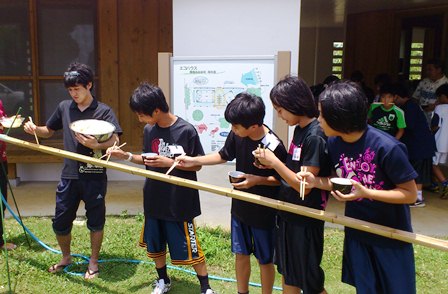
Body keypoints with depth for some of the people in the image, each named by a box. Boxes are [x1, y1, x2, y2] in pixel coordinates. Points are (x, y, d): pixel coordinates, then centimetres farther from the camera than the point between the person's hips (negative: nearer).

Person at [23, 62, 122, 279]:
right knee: (60, 222, 12)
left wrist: (96, 145, -33)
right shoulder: (64, 107, 7)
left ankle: (93, 261, 28)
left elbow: (115, 142, -15)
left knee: (95, 222, 8)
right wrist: (34, 129, -1)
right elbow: (49, 131, 20)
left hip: (94, 176, -4)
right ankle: (66, 257, 38)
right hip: (69, 175, 4)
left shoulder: (104, 111, -5)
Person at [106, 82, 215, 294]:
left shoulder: (186, 130, -17)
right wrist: (126, 156, 0)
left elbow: (197, 165, -10)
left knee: (189, 248, 4)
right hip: (154, 199, 6)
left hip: (180, 201, -6)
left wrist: (169, 162, -21)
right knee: (155, 244, 19)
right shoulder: (149, 130, 0)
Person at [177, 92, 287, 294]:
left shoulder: (274, 147, -27)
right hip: (240, 207, 6)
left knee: (264, 260, 13)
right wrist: (194, 160, 2)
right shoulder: (237, 135, -11)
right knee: (241, 254, 20)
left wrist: (257, 180, -27)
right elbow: (224, 156, 8)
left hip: (264, 213, -5)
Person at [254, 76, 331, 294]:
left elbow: (304, 185, -22)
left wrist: (275, 162, -20)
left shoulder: (315, 137, -22)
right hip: (288, 213, 9)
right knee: (288, 275, 20)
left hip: (305, 219, -9)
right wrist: (271, 165, -5)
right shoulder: (299, 130, 5)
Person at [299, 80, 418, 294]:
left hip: (392, 236, -5)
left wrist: (365, 193, -31)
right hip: (357, 231, 5)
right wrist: (316, 181, -14)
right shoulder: (334, 142, -8)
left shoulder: (387, 147, -27)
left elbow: (410, 193, -19)